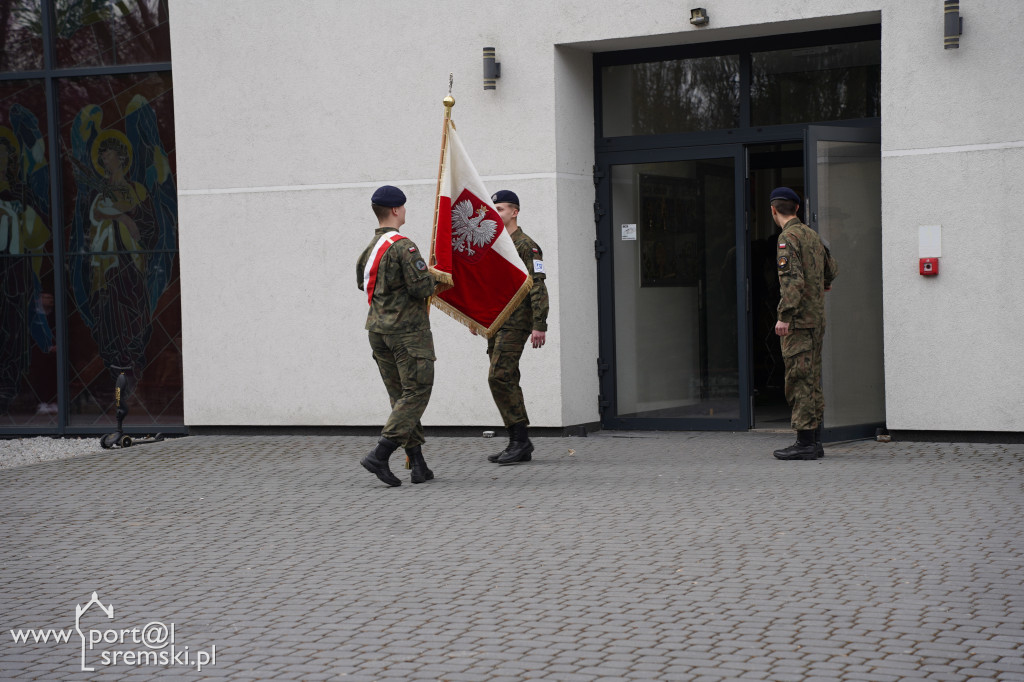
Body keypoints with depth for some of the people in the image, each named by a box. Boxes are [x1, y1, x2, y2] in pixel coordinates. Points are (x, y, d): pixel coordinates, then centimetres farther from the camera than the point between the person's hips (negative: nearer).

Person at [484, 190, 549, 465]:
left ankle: (520, 440, -11)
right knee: (506, 381, 8)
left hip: (515, 323, -9)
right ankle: (519, 444, 12)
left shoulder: (526, 246, -9)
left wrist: (539, 325, -21)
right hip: (496, 323, 9)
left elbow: (538, 287, -15)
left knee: (500, 377, -16)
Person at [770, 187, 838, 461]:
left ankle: (805, 443, -8)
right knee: (812, 380, 12)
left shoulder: (788, 237, -12)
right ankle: (814, 441, 15)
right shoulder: (812, 235, 14)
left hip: (799, 320, -9)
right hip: (817, 316, 9)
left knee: (799, 379, -7)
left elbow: (791, 279, -23)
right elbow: (831, 269, 28)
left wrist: (784, 317, -26)